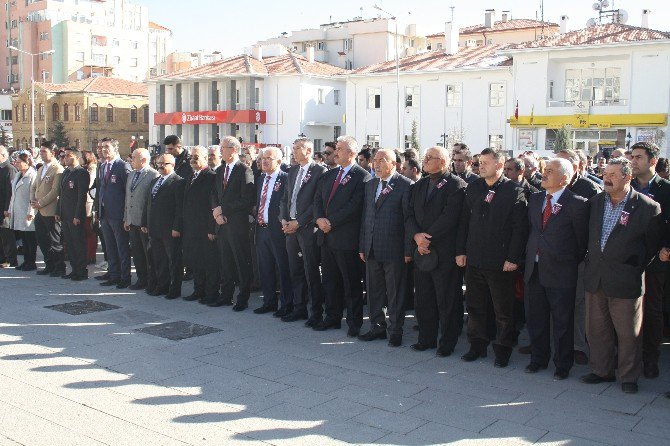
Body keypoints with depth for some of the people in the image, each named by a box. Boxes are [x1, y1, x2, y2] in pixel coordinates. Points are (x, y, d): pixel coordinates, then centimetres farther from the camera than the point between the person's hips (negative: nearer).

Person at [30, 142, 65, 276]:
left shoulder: (58, 169, -11)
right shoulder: (41, 169, 18)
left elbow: (55, 191, -17)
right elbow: (34, 187, 23)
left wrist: (40, 203, -15)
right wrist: (33, 201, 5)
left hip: (51, 212, -9)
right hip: (40, 212, 9)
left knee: (55, 242, -2)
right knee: (41, 240, 13)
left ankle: (60, 268, 7)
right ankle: (49, 266, 23)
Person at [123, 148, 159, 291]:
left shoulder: (153, 175, -10)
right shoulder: (131, 175, 17)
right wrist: (126, 218, 17)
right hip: (132, 221, 8)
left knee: (149, 254, 0)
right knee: (136, 252, 12)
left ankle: (152, 283, 9)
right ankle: (142, 280, 22)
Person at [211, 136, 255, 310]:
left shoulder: (244, 171, -9)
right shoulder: (220, 170, 14)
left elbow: (247, 200, -16)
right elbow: (215, 194, 17)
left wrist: (223, 209, -13)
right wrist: (215, 211, -2)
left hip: (238, 223, -7)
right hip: (222, 223, 7)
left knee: (242, 262, 1)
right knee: (225, 261, 12)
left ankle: (243, 299, 9)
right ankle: (226, 295, 21)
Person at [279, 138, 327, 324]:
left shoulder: (320, 171, -8)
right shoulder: (292, 171, 15)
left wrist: (299, 222, -14)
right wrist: (284, 219, 4)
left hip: (308, 228, -7)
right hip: (290, 228, 7)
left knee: (311, 272, -2)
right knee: (295, 271, 12)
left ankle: (316, 312, 7)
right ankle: (299, 308, 21)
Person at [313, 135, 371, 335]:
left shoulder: (362, 176, -9)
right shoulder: (328, 175, 15)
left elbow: (354, 206, -17)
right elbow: (317, 200, 12)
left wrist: (331, 222, -16)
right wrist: (320, 219, -8)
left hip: (346, 238, -7)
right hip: (326, 236, 7)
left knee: (351, 282, 2)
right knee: (330, 280, 14)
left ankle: (354, 322, 12)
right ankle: (332, 317, 25)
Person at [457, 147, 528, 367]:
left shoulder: (514, 192, -8)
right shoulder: (473, 188, 7)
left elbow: (520, 229, -9)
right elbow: (464, 222, 10)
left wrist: (513, 258, -13)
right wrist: (461, 251, 5)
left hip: (501, 263, -4)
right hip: (474, 259, 5)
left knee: (503, 311, 7)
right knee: (475, 306, 13)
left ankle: (502, 351, 21)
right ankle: (477, 345, 27)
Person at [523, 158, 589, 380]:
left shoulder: (577, 204, -11)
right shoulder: (535, 199, 8)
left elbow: (582, 240, -4)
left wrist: (574, 263, 3)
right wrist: (530, 257, 11)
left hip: (560, 272, -5)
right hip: (534, 270, 6)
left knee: (562, 322, 8)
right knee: (535, 319, 15)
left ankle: (563, 364, 24)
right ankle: (538, 358, 32)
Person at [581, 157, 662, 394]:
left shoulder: (648, 207, -9)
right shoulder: (596, 201, 6)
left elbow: (654, 245, 0)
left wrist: (637, 269, -1)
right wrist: (591, 260, 11)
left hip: (625, 281, -5)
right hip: (595, 278, 5)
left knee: (628, 333, 7)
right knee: (597, 329, 13)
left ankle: (629, 376, 23)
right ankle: (602, 370, 29)